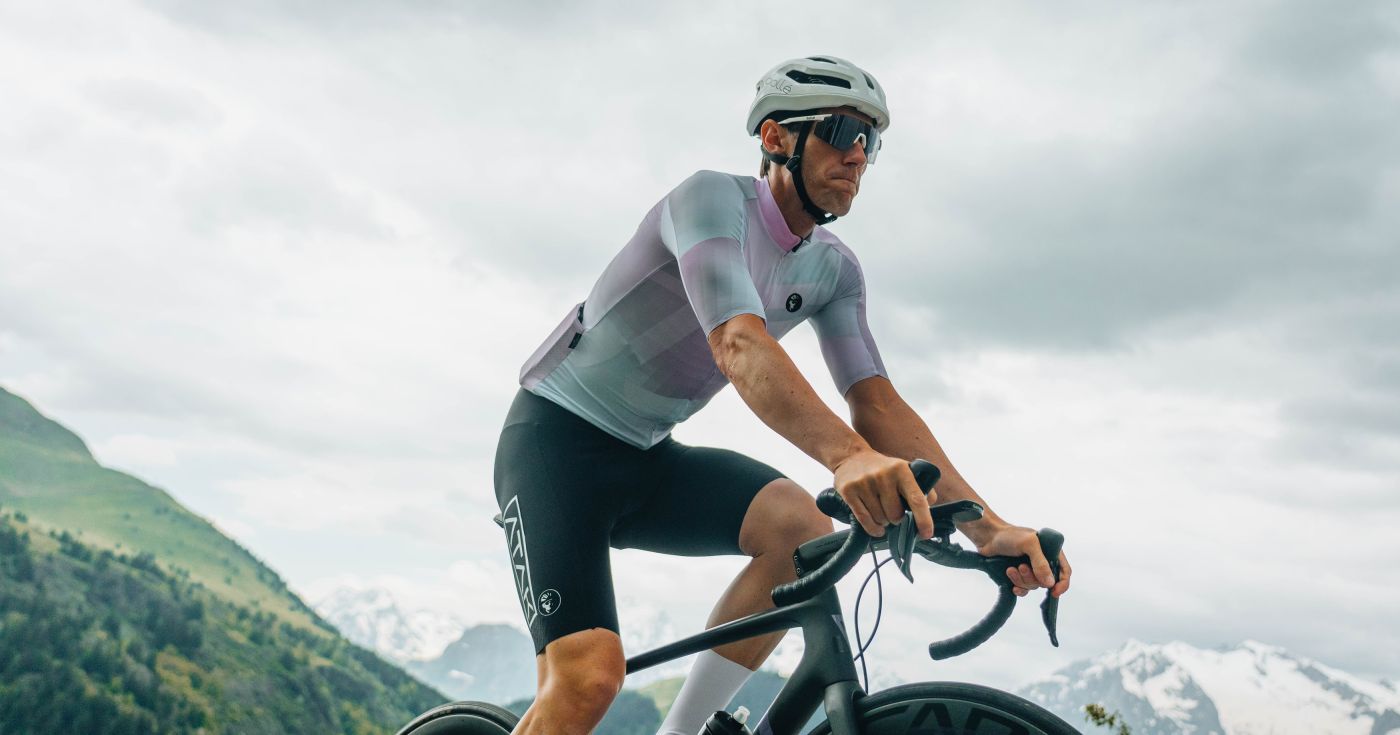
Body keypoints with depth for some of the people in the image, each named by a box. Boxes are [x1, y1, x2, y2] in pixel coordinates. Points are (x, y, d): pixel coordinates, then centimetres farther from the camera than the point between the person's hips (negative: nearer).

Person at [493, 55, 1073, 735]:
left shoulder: (833, 270, 2)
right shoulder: (714, 199, -20)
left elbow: (876, 401, -7)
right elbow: (740, 347, -37)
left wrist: (988, 528, -21)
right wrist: (848, 455, -55)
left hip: (648, 458, 7)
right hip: (557, 440, -6)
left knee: (803, 527, -21)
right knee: (589, 680, -22)